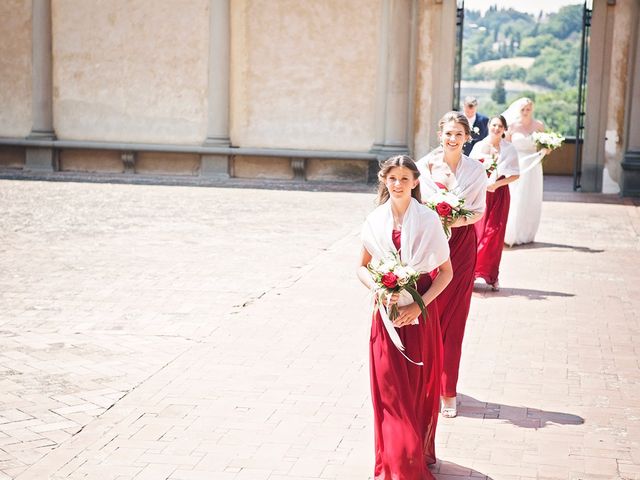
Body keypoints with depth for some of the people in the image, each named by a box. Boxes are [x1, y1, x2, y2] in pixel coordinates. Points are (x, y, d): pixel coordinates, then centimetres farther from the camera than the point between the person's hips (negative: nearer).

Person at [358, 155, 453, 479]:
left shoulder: (429, 219, -6)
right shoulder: (375, 221, 1)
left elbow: (446, 271, -4)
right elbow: (362, 267, 9)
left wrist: (419, 305, -15)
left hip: (420, 311, -2)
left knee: (419, 389, 5)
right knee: (389, 390, 3)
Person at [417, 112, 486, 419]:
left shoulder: (476, 170, 2)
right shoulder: (425, 165, 0)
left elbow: (479, 211, 7)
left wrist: (460, 220, -12)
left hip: (461, 246, 0)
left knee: (453, 320, 3)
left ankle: (447, 392, 12)